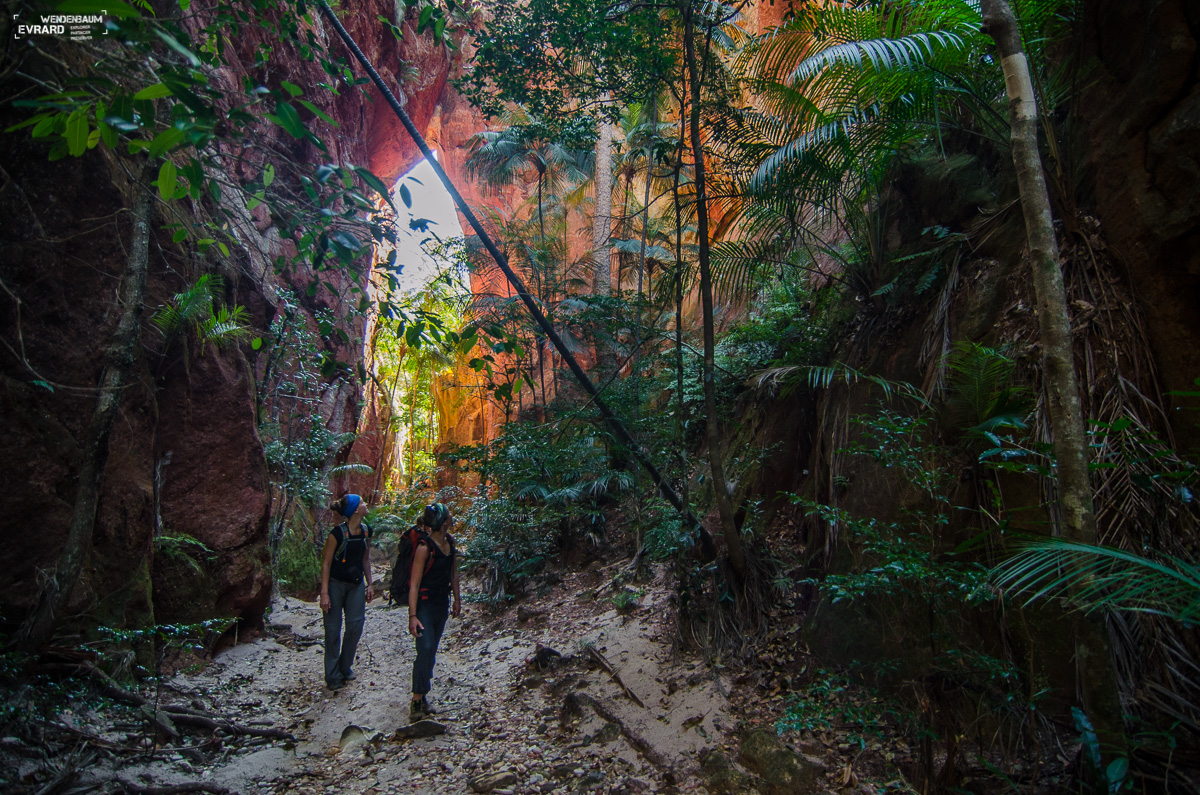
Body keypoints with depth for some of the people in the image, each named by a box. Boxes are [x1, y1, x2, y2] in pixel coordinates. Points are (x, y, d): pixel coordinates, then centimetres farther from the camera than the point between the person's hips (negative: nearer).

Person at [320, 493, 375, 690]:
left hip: (356, 584, 5)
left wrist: (369, 584, 11)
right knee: (333, 629, 2)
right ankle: (333, 676, 16)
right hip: (336, 584, -5)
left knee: (356, 626, 4)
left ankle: (345, 668, 23)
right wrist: (324, 593, -16)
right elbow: (326, 563, -14)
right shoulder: (337, 533, -19)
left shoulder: (365, 531, 0)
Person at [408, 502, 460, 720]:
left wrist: (457, 600, 17)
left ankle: (423, 694, 22)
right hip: (425, 605, -7)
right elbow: (414, 584, -19)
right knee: (425, 650, -11)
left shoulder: (450, 541, 1)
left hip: (442, 603, 7)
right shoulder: (425, 548, -21)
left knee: (432, 652, 12)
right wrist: (412, 615, -21)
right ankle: (417, 701, -2)